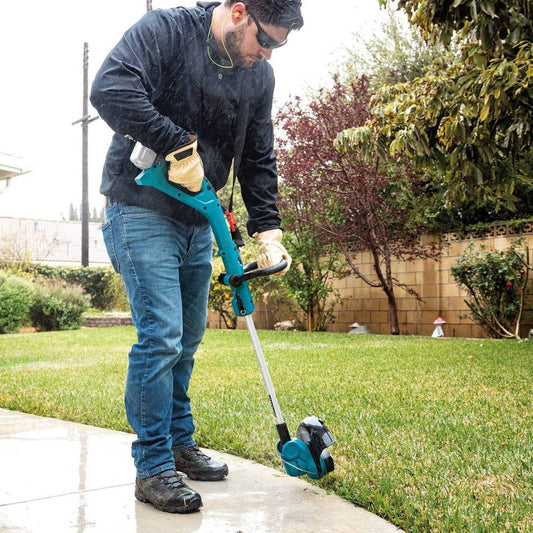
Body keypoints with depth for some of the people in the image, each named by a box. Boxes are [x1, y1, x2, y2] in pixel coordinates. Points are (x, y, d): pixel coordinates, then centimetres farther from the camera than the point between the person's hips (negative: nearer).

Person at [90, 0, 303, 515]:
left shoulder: (260, 77, 6)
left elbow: (258, 160, 10)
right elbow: (109, 90, -27)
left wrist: (267, 230, 1)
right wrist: (179, 145, -25)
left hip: (198, 221, 7)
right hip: (141, 211, -7)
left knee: (187, 338, 13)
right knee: (161, 333, -13)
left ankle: (179, 444, 28)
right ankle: (152, 467, 0)